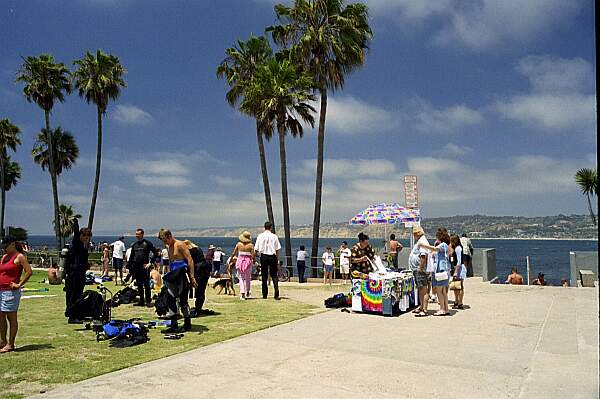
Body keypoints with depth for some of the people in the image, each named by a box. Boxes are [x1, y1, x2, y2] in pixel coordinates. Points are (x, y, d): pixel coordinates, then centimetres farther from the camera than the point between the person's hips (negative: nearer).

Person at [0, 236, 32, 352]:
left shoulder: (19, 257, -6)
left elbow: (29, 272, -13)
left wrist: (19, 284, -14)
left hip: (11, 291, -8)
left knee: (11, 317, -2)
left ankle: (10, 344, 4)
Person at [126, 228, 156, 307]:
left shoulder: (147, 243, -1)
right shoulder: (134, 245, 15)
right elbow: (131, 257, 20)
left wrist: (151, 263, -8)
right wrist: (129, 267, 15)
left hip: (144, 267, -6)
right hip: (136, 267, 6)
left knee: (146, 285, -5)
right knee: (139, 285, 9)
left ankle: (148, 301, 0)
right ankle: (141, 301, 16)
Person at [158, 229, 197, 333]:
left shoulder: (180, 245, -11)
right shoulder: (169, 247, 15)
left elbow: (190, 260, -16)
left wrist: (192, 277, -22)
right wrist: (170, 274, 15)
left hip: (182, 275, -8)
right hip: (174, 277, 8)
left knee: (182, 300, -2)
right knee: (171, 300, 6)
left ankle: (187, 324, 12)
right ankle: (174, 326, 12)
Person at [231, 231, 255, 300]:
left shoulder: (238, 244, -1)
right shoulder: (251, 245, -7)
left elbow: (234, 253, 2)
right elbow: (253, 255, -11)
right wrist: (254, 260, 7)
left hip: (240, 261, 1)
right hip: (248, 261, -1)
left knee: (241, 278, 6)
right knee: (248, 277, 17)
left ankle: (242, 293, -5)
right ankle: (247, 292, 32)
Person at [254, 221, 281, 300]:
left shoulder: (260, 236, 1)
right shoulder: (274, 236, -1)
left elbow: (256, 249, 1)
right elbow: (277, 250, -2)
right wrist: (277, 261, 4)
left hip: (263, 257, 0)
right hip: (272, 257, 0)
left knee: (264, 276, 9)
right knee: (274, 276, 5)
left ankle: (264, 295, 12)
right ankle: (276, 295, -2)